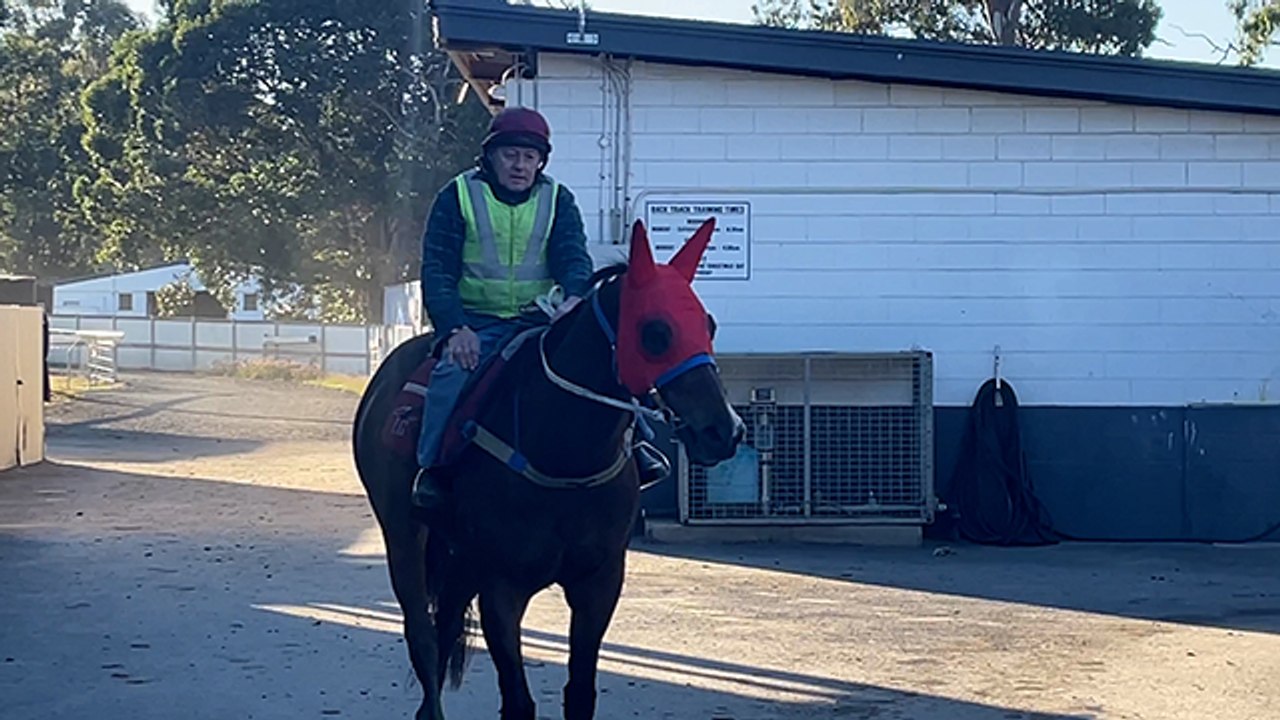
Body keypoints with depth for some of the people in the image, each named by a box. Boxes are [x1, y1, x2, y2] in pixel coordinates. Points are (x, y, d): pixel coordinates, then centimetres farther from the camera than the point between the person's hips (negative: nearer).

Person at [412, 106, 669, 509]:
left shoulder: (558, 201, 10)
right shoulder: (458, 197, 2)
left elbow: (573, 257, -2)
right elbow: (437, 271, -3)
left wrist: (575, 297, -28)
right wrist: (455, 327, -20)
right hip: (475, 321, -2)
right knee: (453, 373, -32)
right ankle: (432, 468, -27)